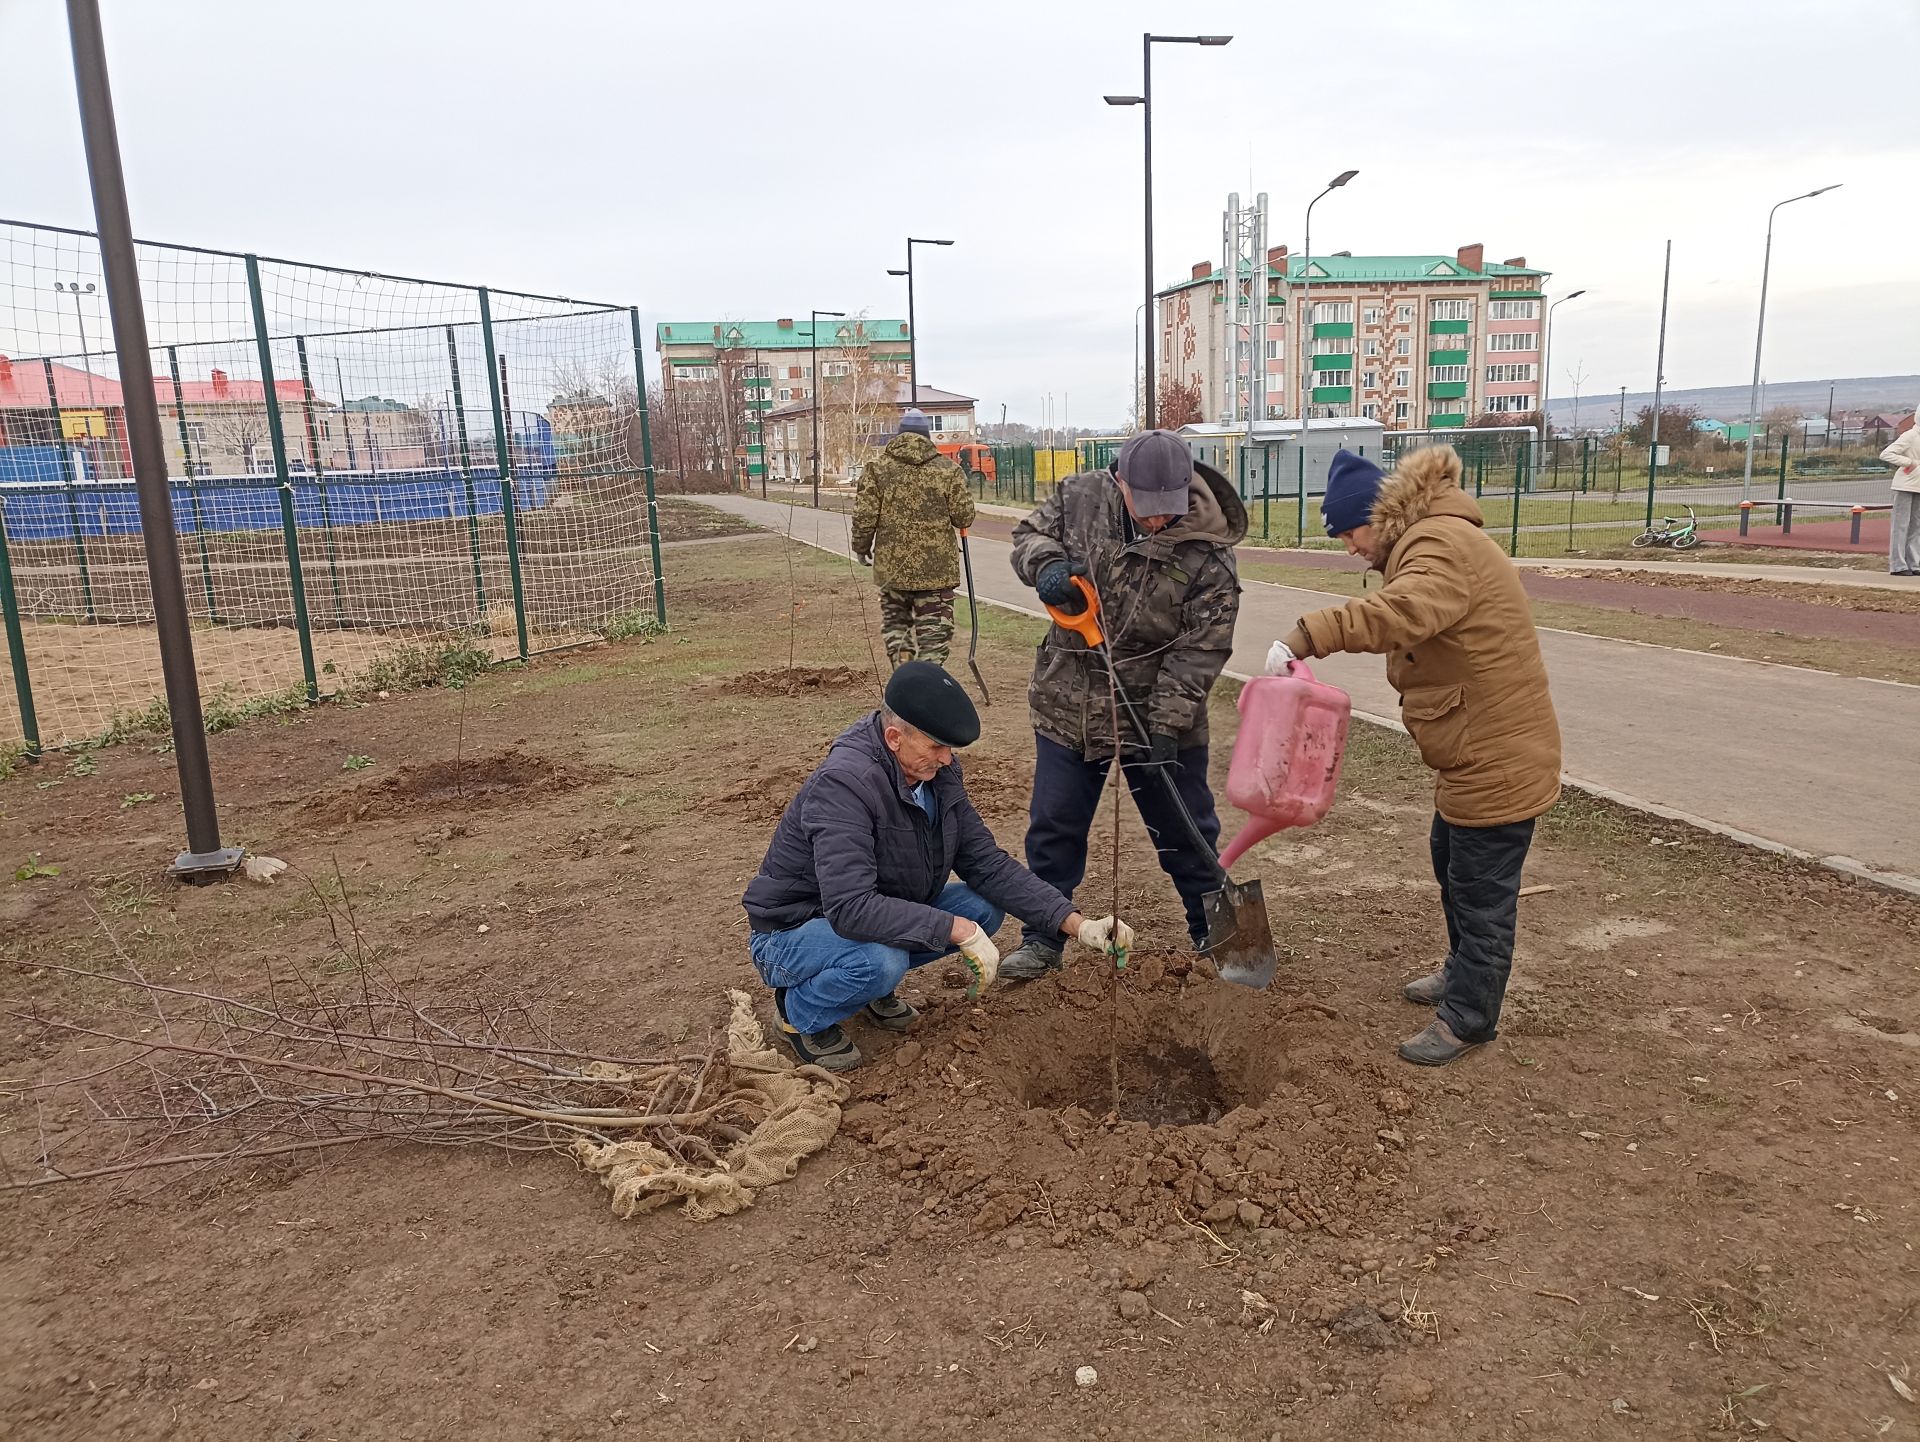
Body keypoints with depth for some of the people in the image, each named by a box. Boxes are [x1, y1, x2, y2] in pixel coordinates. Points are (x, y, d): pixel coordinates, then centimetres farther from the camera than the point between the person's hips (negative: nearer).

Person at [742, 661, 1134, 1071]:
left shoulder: (939, 772, -7)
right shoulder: (843, 783, -32)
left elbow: (987, 864, -4)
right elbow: (851, 909, -40)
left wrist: (1077, 924, -13)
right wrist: (960, 930, -39)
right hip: (793, 932, -7)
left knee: (984, 908, -8)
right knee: (881, 961, -37)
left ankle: (874, 983, 10)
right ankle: (801, 1014, -4)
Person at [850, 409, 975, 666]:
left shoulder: (878, 469, -1)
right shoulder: (947, 470, -4)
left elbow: (864, 517, -4)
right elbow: (964, 518, -3)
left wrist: (861, 548, 13)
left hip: (892, 566, 2)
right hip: (936, 567, -2)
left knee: (895, 625, 19)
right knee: (933, 633, 4)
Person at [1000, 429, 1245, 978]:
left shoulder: (1208, 552, -16)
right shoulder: (1080, 497, -8)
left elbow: (1200, 649, -16)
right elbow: (1029, 533, 8)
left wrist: (1168, 722, -22)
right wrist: (1046, 563, -16)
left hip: (1159, 711, -2)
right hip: (1069, 702, 2)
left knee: (1185, 828, 12)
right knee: (1054, 827, 9)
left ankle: (1211, 931, 32)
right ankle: (1042, 938, 23)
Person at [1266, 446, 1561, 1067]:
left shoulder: (1441, 545, -24)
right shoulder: (1430, 542, 12)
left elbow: (1401, 611, -44)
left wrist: (1305, 636, -50)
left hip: (1497, 759, -11)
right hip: (1471, 752, 11)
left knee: (1481, 891, 2)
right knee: (1451, 867, 25)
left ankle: (1468, 1017, 17)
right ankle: (1464, 974, 45)